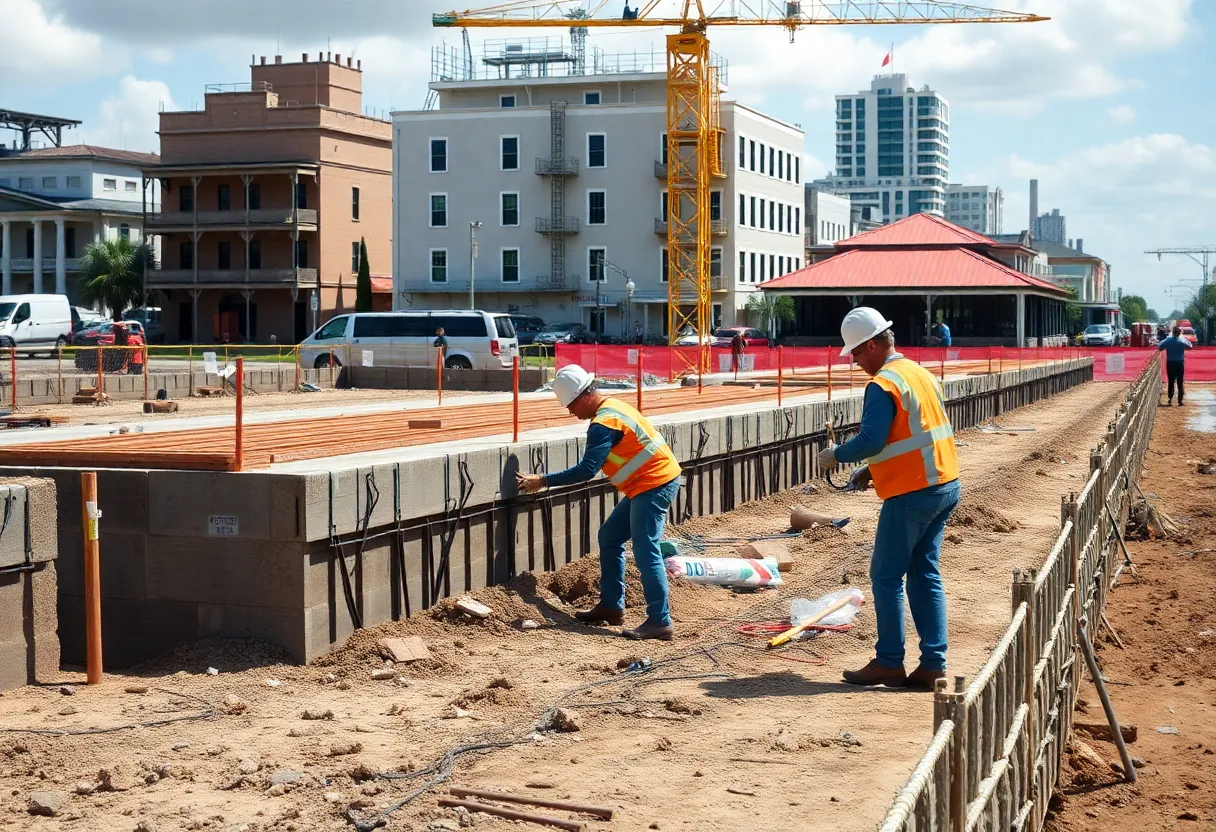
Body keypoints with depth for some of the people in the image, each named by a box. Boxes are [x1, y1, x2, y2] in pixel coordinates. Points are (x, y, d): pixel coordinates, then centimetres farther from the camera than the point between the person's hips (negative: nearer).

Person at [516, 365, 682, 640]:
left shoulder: (604, 424, -19)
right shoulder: (612, 407, 12)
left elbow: (586, 470, -23)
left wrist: (543, 481, -19)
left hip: (654, 485, -11)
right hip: (649, 484, 11)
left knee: (645, 551, -12)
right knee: (609, 538, 14)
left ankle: (660, 622, -11)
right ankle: (611, 606, 19)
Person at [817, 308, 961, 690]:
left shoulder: (883, 385, -14)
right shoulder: (922, 374, 14)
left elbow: (871, 440, -21)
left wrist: (835, 455, -3)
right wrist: (873, 470, 20)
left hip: (912, 493, -9)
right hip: (945, 486, 9)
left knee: (886, 576, 1)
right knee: (926, 575, 11)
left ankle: (889, 662, 5)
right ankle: (933, 664, 10)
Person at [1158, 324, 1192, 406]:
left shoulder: (1168, 340, -5)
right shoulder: (1182, 340, -9)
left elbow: (1159, 348, -6)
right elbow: (1189, 346, 2)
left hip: (1170, 363, 1)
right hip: (1180, 363, -1)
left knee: (1171, 382, 10)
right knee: (1180, 382, 6)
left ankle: (1170, 400, 5)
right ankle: (1180, 400, 5)